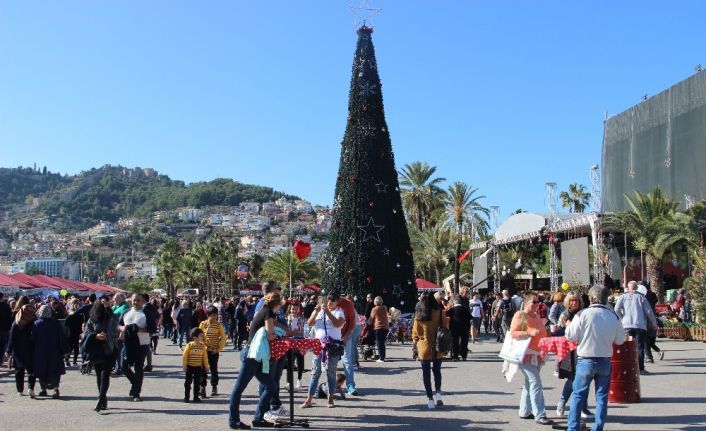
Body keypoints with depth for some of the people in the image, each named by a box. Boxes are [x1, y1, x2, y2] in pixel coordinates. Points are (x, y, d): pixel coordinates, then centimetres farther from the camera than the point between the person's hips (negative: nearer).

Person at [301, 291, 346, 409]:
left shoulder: (339, 312, 3)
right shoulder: (320, 311, 13)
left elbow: (338, 324, -18)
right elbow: (310, 323, 5)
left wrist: (328, 312, -22)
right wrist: (316, 312, -9)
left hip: (333, 345, -3)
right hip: (319, 344, 3)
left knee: (331, 372, 3)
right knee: (315, 372, 1)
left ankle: (330, 399, 11)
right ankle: (309, 399, 2)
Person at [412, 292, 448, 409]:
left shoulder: (418, 316, -5)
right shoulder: (440, 313, -6)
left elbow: (415, 333, -1)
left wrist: (415, 347, 11)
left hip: (424, 348, -1)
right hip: (438, 348, 1)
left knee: (426, 373, 7)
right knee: (437, 370, 18)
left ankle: (430, 399, 7)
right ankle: (438, 392, 3)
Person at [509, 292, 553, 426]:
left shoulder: (536, 316, 16)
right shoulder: (520, 315, -9)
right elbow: (513, 333, -16)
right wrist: (530, 333, -24)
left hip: (536, 355, 9)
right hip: (526, 355, -9)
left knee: (529, 384, 15)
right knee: (536, 384, -12)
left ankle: (525, 411, 24)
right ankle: (539, 415, -10)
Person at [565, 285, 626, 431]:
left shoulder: (583, 314, -13)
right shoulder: (613, 316, -3)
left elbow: (571, 336, -9)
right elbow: (620, 340, 5)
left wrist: (568, 325, 9)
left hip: (585, 360, -2)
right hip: (605, 361, 2)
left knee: (578, 394, 8)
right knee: (602, 396, 12)